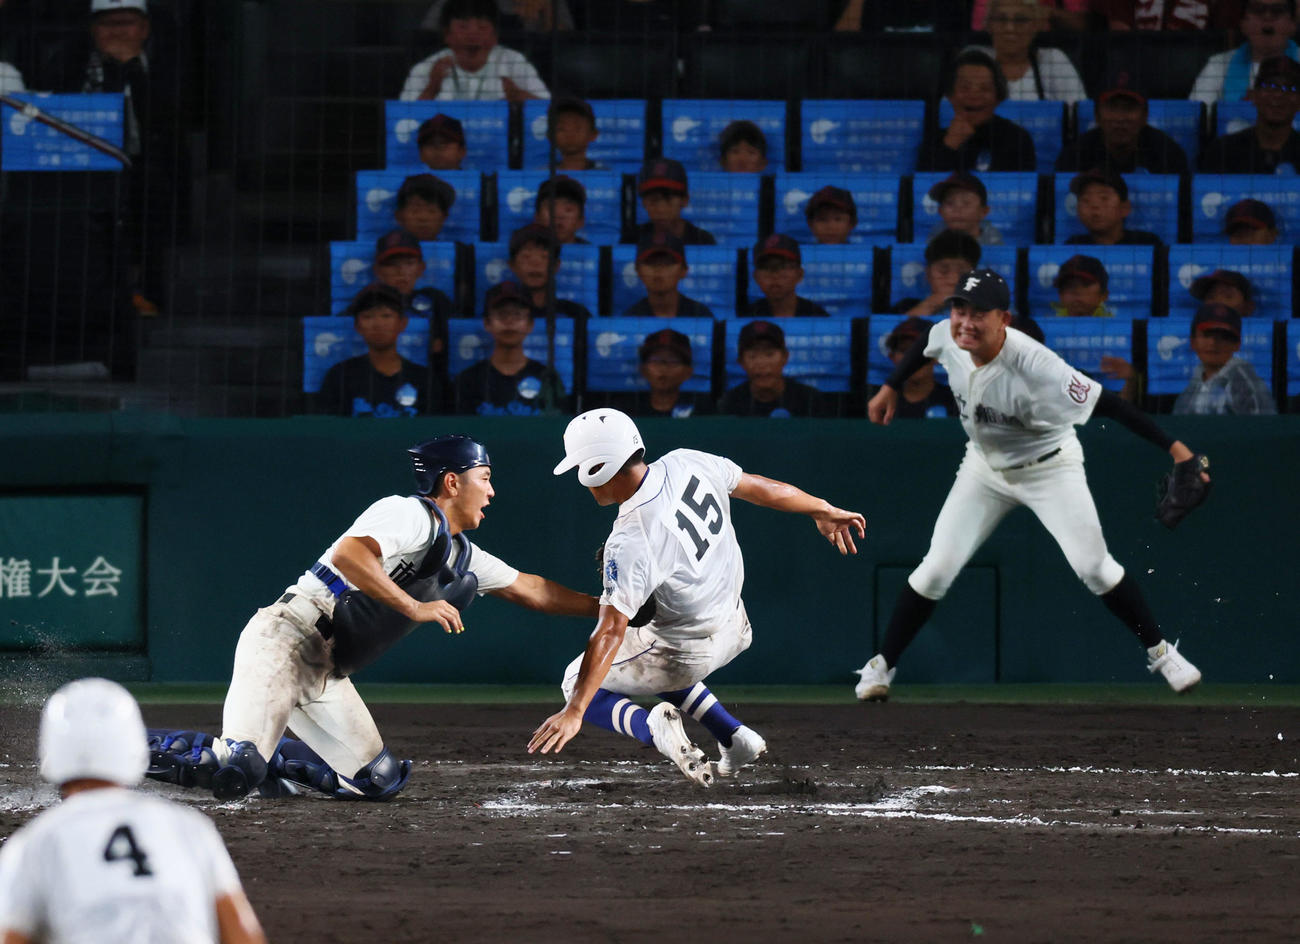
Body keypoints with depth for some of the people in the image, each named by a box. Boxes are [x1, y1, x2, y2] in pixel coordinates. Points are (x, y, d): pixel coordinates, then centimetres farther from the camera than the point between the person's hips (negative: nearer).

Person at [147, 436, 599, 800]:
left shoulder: (460, 554, 20)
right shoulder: (409, 514, -8)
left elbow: (528, 589, 29)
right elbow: (349, 554, -25)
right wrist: (414, 607, -25)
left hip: (326, 672, 10)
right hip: (287, 641, -10)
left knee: (380, 781, 2)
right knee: (236, 769, -27)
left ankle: (262, 756, 14)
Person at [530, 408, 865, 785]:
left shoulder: (630, 542, -32)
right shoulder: (686, 464, -15)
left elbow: (611, 631, -34)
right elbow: (759, 488, 1)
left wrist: (575, 712, -34)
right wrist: (823, 511, 18)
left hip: (689, 650, -7)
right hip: (735, 629, 7)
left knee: (578, 682, 12)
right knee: (648, 658, 35)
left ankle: (651, 726, -15)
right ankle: (737, 738, 21)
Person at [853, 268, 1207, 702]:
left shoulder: (1035, 368, -38)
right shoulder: (948, 337, -20)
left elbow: (1108, 404, -38)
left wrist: (1173, 447, -43)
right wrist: (890, 387, 12)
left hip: (1049, 468, -4)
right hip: (985, 467, 4)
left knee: (1092, 566, -14)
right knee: (937, 568, -2)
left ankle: (1159, 651, 7)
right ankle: (882, 665, 12)